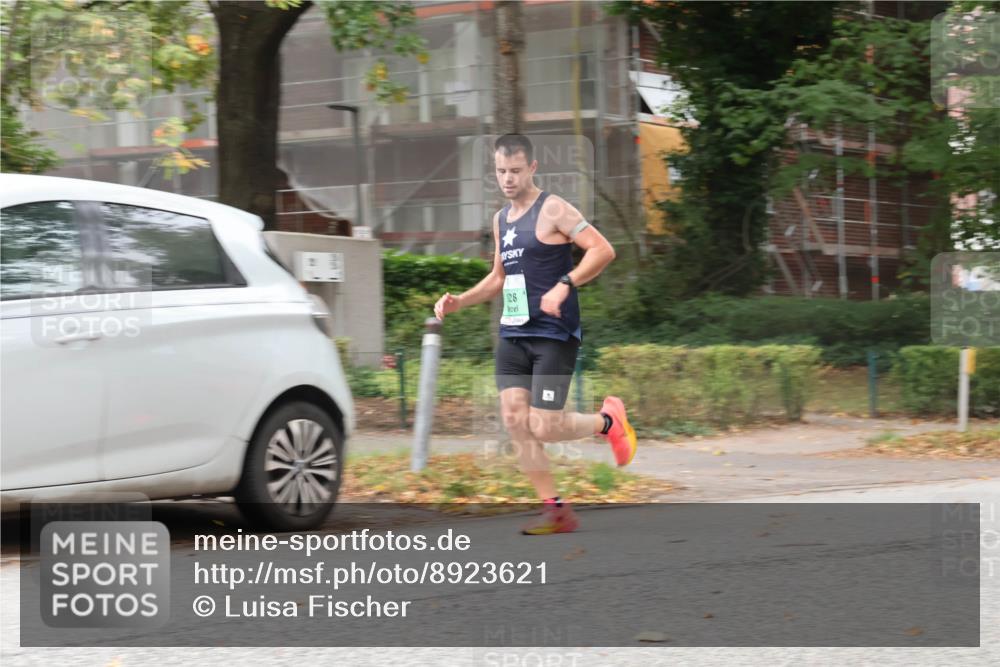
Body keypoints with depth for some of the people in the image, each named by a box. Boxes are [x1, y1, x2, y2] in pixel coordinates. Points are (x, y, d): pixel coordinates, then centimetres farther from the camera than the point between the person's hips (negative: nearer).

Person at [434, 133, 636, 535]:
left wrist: (564, 286, -25)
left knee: (544, 427, -12)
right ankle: (555, 511, 3)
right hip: (512, 333, 7)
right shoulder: (501, 219, 17)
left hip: (554, 334, -7)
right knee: (514, 420, -6)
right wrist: (457, 302, 16)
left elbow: (603, 250, -16)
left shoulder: (552, 209, -7)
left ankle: (608, 420, 18)